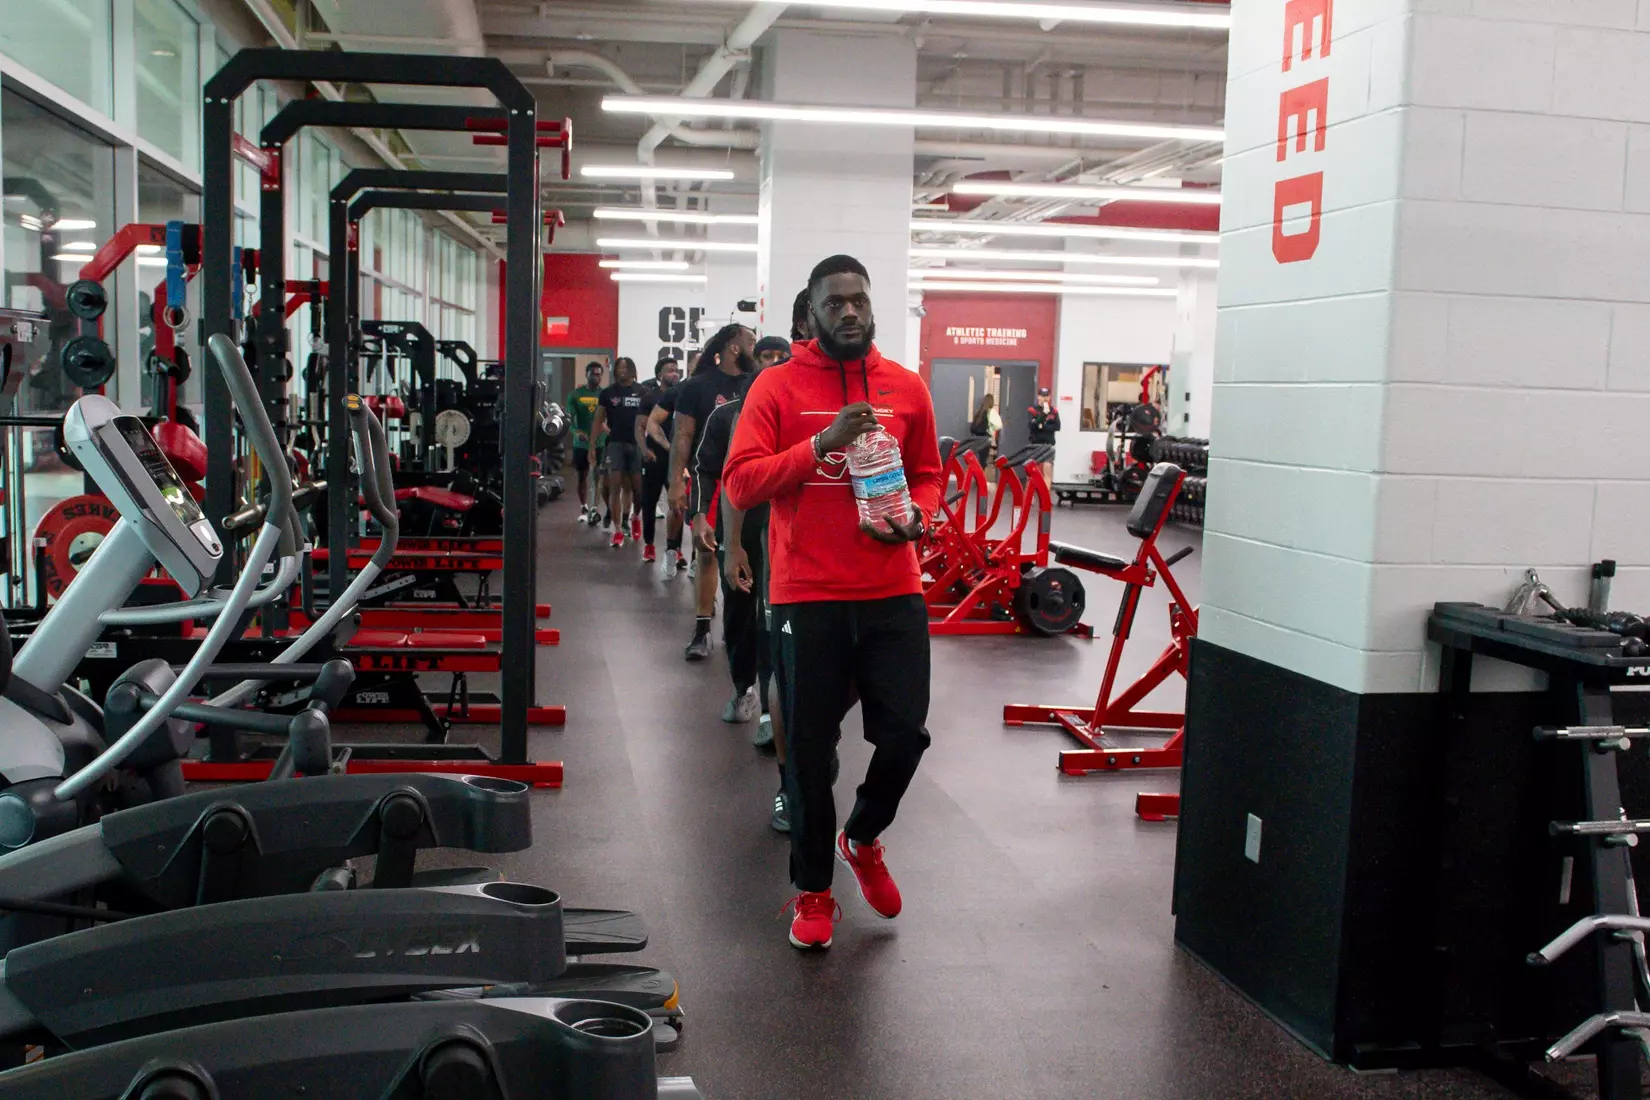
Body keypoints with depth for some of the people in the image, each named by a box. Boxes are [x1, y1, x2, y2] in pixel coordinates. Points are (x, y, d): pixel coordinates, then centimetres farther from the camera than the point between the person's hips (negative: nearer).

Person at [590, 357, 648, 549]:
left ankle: (635, 517, 32)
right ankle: (618, 531, -3)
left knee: (637, 486, 3)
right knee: (615, 486, -6)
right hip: (615, 443, 0)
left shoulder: (641, 393, 3)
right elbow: (599, 421, 8)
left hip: (636, 444, 0)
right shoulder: (608, 393, 5)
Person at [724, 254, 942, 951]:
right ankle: (813, 890, 26)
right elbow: (741, 484, -8)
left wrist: (916, 516, -4)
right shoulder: (778, 386, -1)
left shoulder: (906, 388, 8)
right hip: (808, 595, -2)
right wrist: (822, 444, -18)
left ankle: (862, 839, 33)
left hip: (893, 591, 2)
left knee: (905, 731, 1)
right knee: (809, 748, 7)